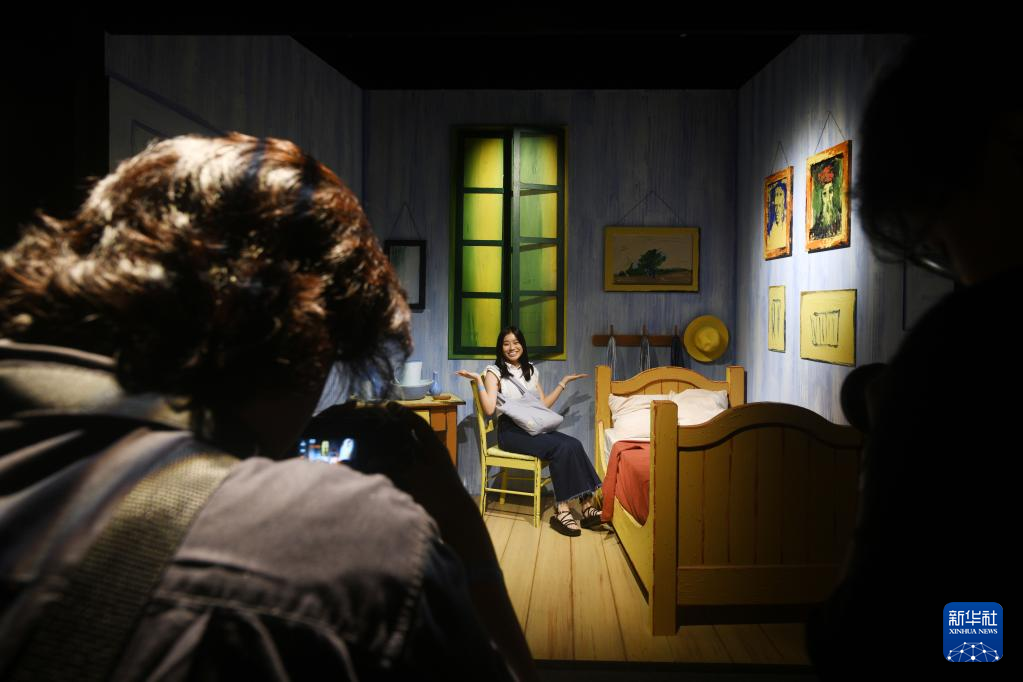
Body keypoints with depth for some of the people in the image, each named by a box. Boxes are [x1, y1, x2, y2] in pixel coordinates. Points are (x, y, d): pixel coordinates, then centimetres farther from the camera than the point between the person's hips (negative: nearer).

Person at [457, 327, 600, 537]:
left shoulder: (531, 370, 19)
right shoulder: (494, 371, 2)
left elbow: (544, 403, 21)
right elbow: (489, 409, -8)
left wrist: (564, 382, 20)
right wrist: (479, 380, -14)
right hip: (511, 430, -5)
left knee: (574, 444, -24)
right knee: (561, 448, -30)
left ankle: (586, 505, -25)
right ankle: (562, 510, -28)